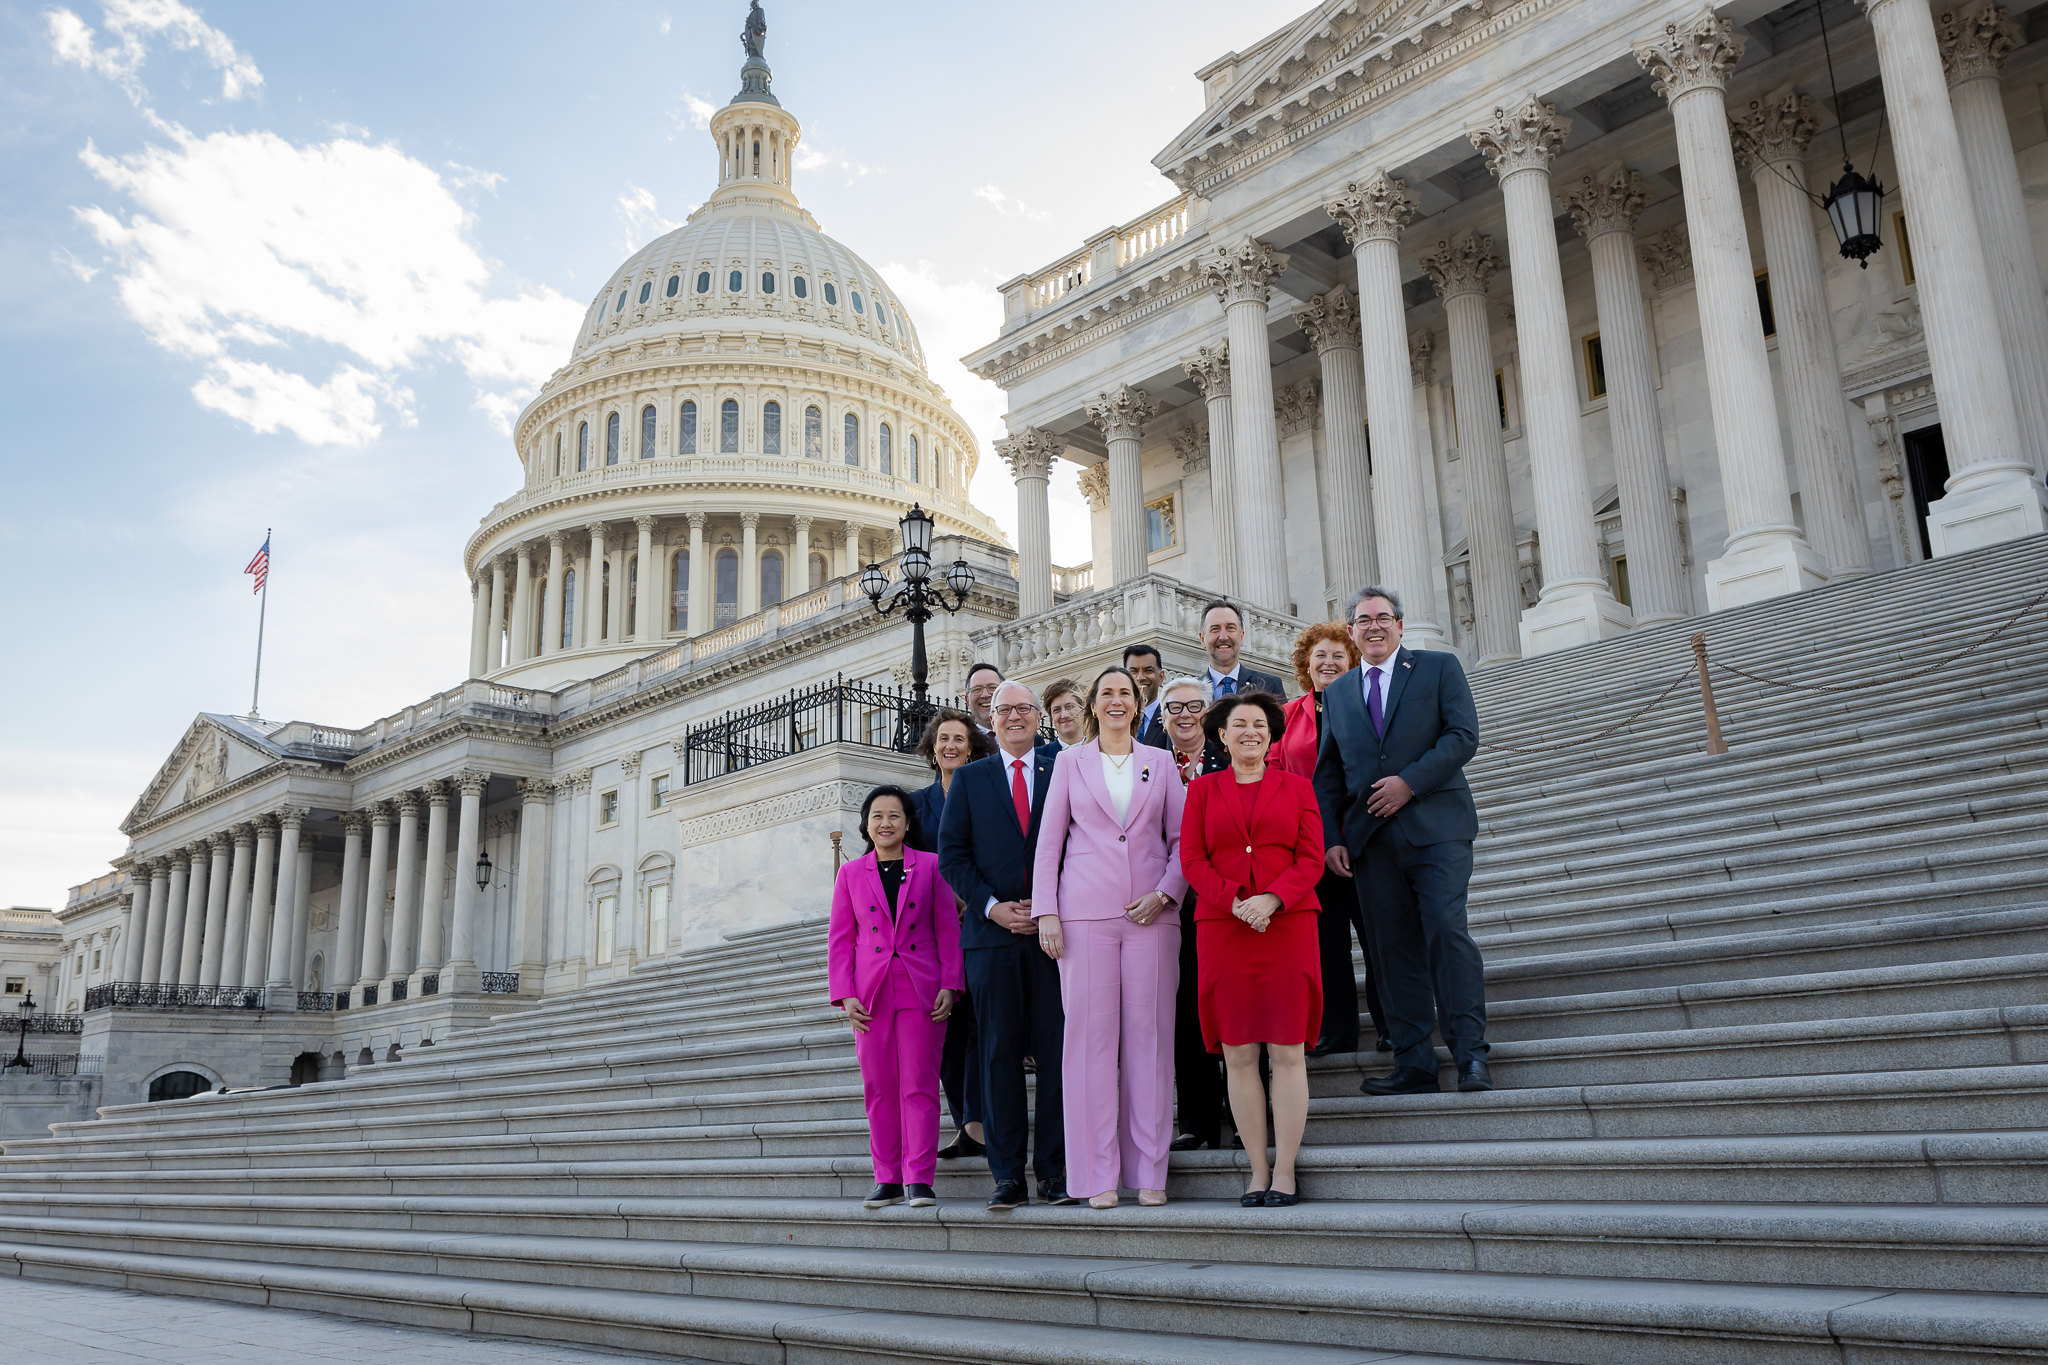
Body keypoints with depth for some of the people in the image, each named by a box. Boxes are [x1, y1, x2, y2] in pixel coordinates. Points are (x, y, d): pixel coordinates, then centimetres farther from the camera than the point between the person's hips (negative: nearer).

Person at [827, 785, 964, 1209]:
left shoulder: (930, 866, 5)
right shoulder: (850, 874, 10)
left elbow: (948, 930, 4)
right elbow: (840, 940, 8)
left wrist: (949, 985, -4)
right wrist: (845, 995, -1)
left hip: (921, 991, -2)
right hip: (871, 994, 2)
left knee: (919, 1085, -2)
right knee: (879, 1088, 5)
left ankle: (919, 1179, 2)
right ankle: (887, 1179, 13)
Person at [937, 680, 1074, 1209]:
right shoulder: (970, 778, 11)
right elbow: (952, 855, 6)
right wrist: (992, 907, -6)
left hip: (1052, 927, -1)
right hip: (991, 930, 1)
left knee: (1057, 1050, 0)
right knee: (999, 1052, 2)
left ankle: (1055, 1170, 8)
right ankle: (1007, 1174, 8)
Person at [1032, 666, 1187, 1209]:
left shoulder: (1161, 762, 13)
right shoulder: (1070, 762, 12)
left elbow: (1182, 839, 11)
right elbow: (1049, 842, 9)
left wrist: (1164, 893, -5)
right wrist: (1046, 912, -1)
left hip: (1150, 913, 1)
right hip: (1085, 912, 0)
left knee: (1149, 1035, -1)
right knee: (1091, 1034, -3)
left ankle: (1150, 1170, 6)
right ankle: (1099, 1174, 3)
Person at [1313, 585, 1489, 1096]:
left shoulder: (1439, 667, 8)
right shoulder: (1338, 692, 18)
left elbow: (1464, 734, -4)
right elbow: (1328, 773, 16)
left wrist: (1409, 782, -14)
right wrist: (1331, 838, 5)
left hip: (1435, 827, -4)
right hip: (1370, 837, 4)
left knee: (1446, 930, -15)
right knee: (1393, 949, 2)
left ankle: (1471, 1054, -8)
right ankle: (1414, 1063, 6)